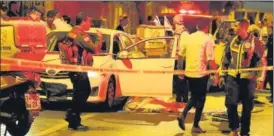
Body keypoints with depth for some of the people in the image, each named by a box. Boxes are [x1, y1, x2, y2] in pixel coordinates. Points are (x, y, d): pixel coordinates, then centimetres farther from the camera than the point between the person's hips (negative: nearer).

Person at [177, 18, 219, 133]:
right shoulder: (207, 39, -10)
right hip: (201, 73, -5)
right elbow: (210, 59, -16)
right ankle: (196, 126, 12)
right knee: (200, 99, 8)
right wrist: (216, 73, -10)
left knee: (194, 96, 21)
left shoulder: (188, 37, 5)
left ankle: (183, 115, 0)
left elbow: (181, 54, 12)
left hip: (189, 73, 5)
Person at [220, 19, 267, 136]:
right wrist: (222, 75, 13)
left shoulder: (255, 42, -7)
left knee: (247, 107, 6)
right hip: (233, 77, 3)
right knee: (230, 103, -2)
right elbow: (226, 59, 14)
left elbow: (262, 61, -4)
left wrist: (261, 79, -8)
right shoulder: (232, 41, 4)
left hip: (248, 79, -3)